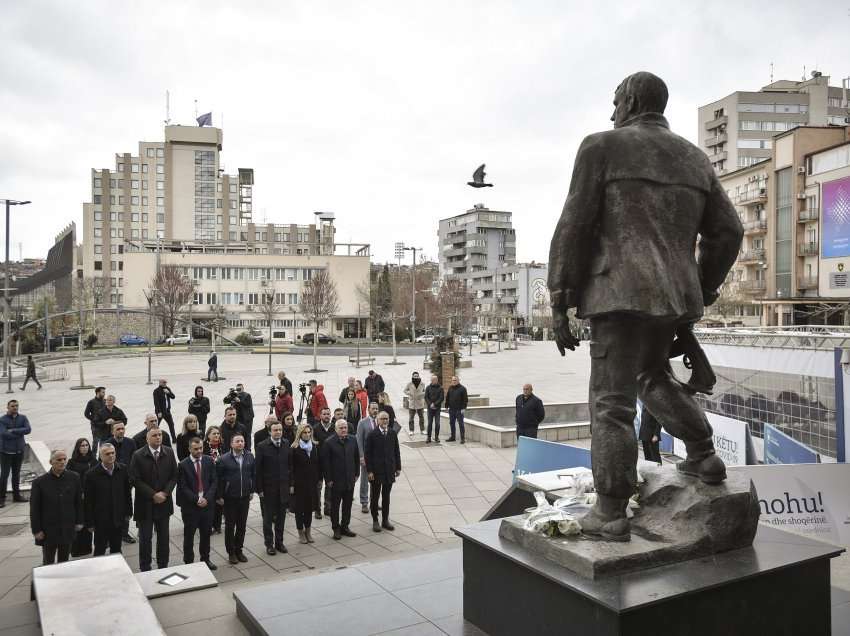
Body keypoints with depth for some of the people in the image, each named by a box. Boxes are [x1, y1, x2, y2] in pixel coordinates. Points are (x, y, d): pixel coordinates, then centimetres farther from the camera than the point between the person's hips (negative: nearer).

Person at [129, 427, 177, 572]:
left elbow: (174, 476, 2)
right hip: (145, 504, -3)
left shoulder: (169, 453, 0)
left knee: (163, 537, 11)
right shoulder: (138, 455, -9)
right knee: (145, 538, 6)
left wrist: (165, 493, -11)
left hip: (164, 502, 3)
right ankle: (145, 569, 19)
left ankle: (163, 566, 24)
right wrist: (153, 495, -15)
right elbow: (135, 480, -11)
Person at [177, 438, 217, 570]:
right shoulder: (183, 465, -8)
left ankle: (205, 558, 28)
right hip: (190, 505, -3)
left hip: (207, 503, 3)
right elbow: (183, 487, -9)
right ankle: (188, 561, 20)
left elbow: (214, 481, 0)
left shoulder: (209, 461, 1)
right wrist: (196, 500, -16)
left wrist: (207, 498, -11)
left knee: (206, 533, 13)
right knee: (189, 535, 7)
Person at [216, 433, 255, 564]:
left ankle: (239, 550, 27)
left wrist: (252, 491, 7)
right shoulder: (224, 459, -11)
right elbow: (219, 479, -8)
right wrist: (219, 496, -8)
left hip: (245, 497, 3)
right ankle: (231, 552, 21)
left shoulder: (250, 457, 0)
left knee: (242, 525, 11)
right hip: (230, 498, -3)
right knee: (230, 525, 8)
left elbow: (253, 474, 7)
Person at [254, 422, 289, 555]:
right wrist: (259, 488, -11)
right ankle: (269, 544, 20)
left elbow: (290, 465, 6)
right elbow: (258, 469, -9)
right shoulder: (262, 446, -10)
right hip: (268, 488, -3)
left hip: (283, 488, 3)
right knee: (268, 517, 9)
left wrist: (291, 484, 3)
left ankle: (279, 542, 26)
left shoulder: (286, 445, 1)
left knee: (281, 516, 12)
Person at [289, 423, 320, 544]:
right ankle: (301, 533, 19)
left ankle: (308, 531, 25)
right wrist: (291, 484, -12)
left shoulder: (315, 446, 3)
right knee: (299, 508, 6)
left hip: (312, 483, 4)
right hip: (299, 483, -4)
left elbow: (318, 465, 8)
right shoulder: (294, 449, -10)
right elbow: (290, 467, -10)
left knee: (309, 507, 12)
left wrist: (319, 480, 5)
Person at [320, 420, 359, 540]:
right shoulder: (330, 443, -11)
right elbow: (325, 462, -9)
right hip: (336, 480, -4)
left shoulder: (352, 441, 3)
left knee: (347, 504, 12)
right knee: (335, 505, 7)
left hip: (350, 480, 4)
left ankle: (345, 527, 25)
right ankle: (336, 529, 18)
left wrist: (356, 474, 8)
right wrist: (328, 479, -10)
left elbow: (357, 458, 11)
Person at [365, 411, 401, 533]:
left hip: (389, 470, 3)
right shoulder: (372, 435, -8)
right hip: (376, 470, -3)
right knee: (375, 496, 7)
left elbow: (396, 451, 8)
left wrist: (398, 467, 5)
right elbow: (368, 454, -8)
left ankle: (385, 520, 22)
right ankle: (375, 521, 18)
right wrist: (369, 471, -12)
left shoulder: (393, 433, 3)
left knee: (386, 496, 12)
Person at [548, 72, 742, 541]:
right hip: (675, 296, 7)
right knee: (653, 376, 28)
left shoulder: (603, 146, 1)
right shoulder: (695, 159, 17)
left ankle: (611, 513, 0)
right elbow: (727, 231, 15)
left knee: (612, 402, -3)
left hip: (621, 293, -6)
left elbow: (574, 227, -6)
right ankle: (703, 455, 21)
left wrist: (559, 304, -4)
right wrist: (700, 293, 22)